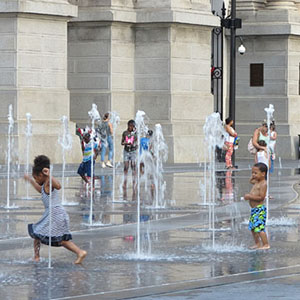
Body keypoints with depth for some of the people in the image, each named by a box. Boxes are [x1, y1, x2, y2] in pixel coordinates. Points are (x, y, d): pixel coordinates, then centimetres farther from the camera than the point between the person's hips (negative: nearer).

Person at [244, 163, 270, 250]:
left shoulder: (263, 184, -15)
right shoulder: (256, 182, 14)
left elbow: (261, 197, -22)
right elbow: (251, 181, 39)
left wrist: (250, 197, -22)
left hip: (259, 209, -10)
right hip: (254, 209, 10)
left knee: (259, 227, -14)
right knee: (252, 227, 16)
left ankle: (266, 244, -10)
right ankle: (257, 243, 27)